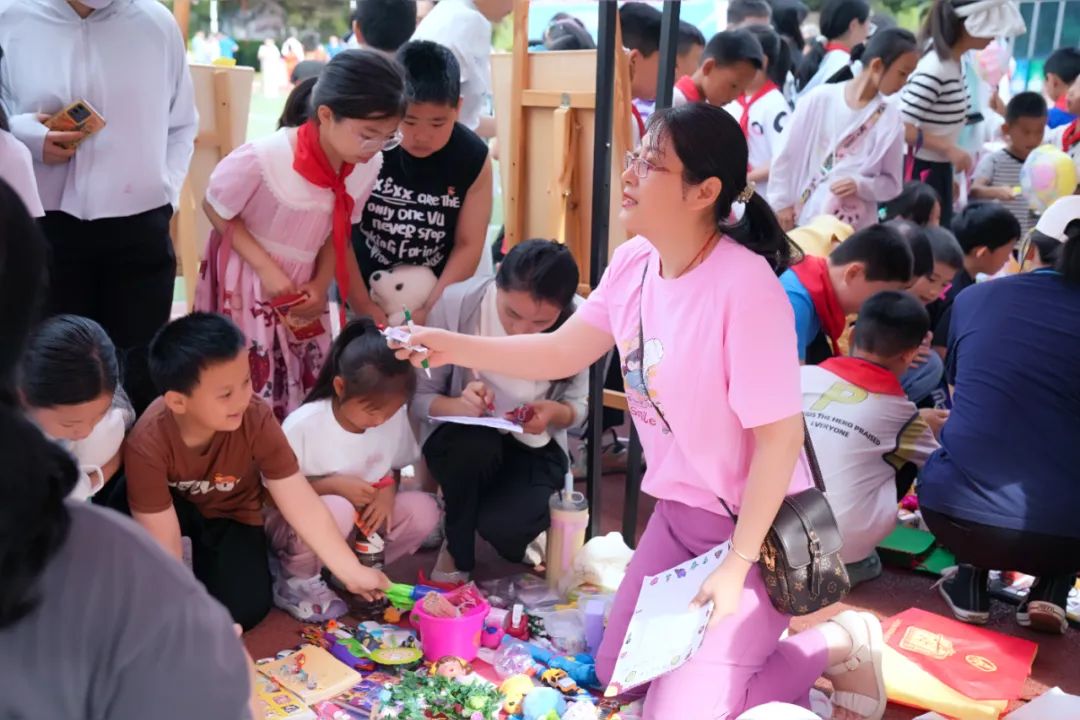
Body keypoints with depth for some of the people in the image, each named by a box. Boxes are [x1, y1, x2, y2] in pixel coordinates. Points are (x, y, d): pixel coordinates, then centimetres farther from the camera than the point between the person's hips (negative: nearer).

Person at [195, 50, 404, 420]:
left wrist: (321, 283, -10)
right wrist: (267, 269, -21)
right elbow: (215, 209, -13)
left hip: (303, 287, 5)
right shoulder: (263, 158, -29)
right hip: (247, 284, -5)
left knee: (312, 393, 10)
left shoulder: (367, 166, -14)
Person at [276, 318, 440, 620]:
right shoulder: (302, 425, -25)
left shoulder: (395, 417, -12)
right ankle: (296, 582, -8)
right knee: (337, 510, -37)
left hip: (361, 521, 5)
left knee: (423, 509, -19)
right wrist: (334, 485, -29)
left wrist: (388, 490, -18)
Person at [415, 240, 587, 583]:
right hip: (460, 440, 0)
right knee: (475, 446, -36)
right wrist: (459, 405, -34)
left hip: (534, 446, 0)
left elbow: (577, 406, -3)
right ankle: (458, 552, -4)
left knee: (505, 527, -29)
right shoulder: (456, 304, -21)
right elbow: (418, 398, -13)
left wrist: (556, 412, -27)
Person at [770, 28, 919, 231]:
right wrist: (782, 202, 2)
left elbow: (892, 184, 6)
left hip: (856, 229, 0)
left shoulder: (890, 118, 0)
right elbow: (786, 155, 3)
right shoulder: (819, 99, -4)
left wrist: (860, 185, -12)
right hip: (804, 221, 0)